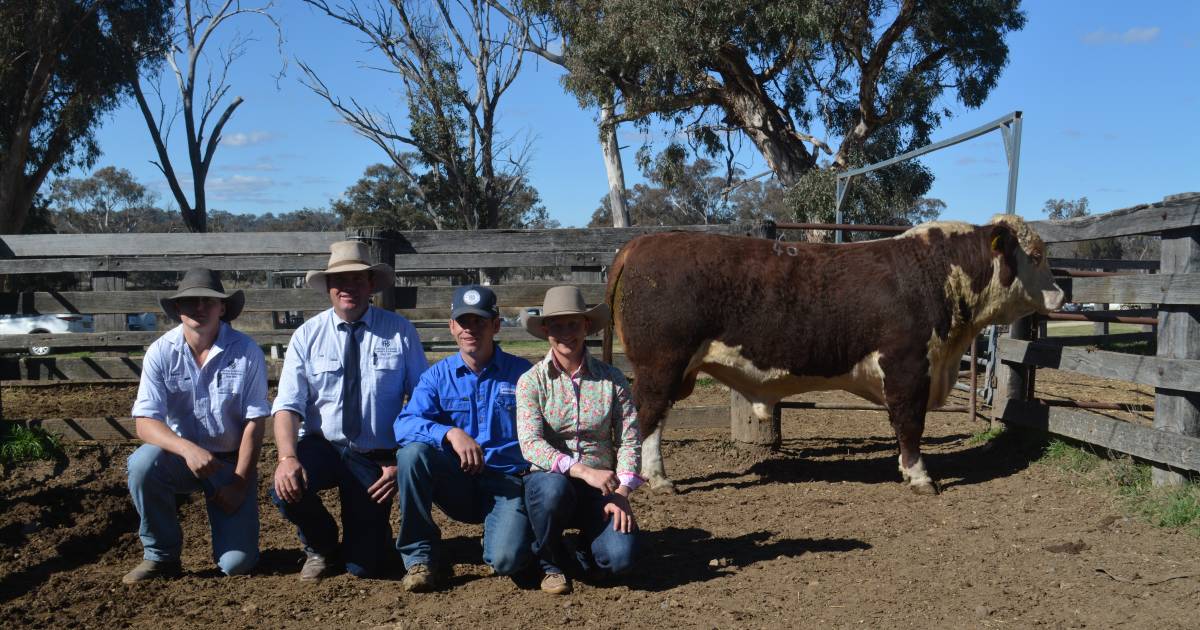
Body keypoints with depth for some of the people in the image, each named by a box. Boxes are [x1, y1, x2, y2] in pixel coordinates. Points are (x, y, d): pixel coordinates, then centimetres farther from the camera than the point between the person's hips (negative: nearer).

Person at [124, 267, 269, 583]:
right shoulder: (161, 352, -10)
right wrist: (188, 449, -35)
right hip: (181, 454, 2)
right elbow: (145, 422, -16)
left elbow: (254, 423, -10)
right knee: (143, 463, -33)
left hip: (231, 460, -1)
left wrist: (240, 484, -13)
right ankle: (161, 555, -9)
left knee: (237, 563, -13)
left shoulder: (246, 352, -13)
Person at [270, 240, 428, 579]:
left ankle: (376, 534, 35)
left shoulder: (400, 332, -5)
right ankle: (320, 548, 5)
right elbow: (288, 405, -8)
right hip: (321, 447, 1)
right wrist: (287, 458, -26)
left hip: (376, 458, -1)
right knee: (285, 488, -31)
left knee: (362, 565, -6)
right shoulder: (307, 335, -2)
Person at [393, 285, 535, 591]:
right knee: (412, 452, -27)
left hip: (507, 483, -2)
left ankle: (508, 528, 12)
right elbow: (404, 425, -13)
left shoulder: (521, 373, 0)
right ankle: (420, 556, -12)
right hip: (457, 484, 2)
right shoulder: (438, 376, 2)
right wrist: (451, 433, -30)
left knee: (506, 560, -28)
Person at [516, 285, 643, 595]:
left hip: (600, 488, 1)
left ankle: (587, 548, 17)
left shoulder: (612, 379, 0)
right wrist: (582, 470, -30)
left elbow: (629, 442, -2)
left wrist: (621, 493, -15)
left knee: (620, 557, -23)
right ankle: (549, 563, -4)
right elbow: (530, 444, -17)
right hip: (549, 477, -1)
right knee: (553, 488, -37)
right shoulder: (532, 381, -5)